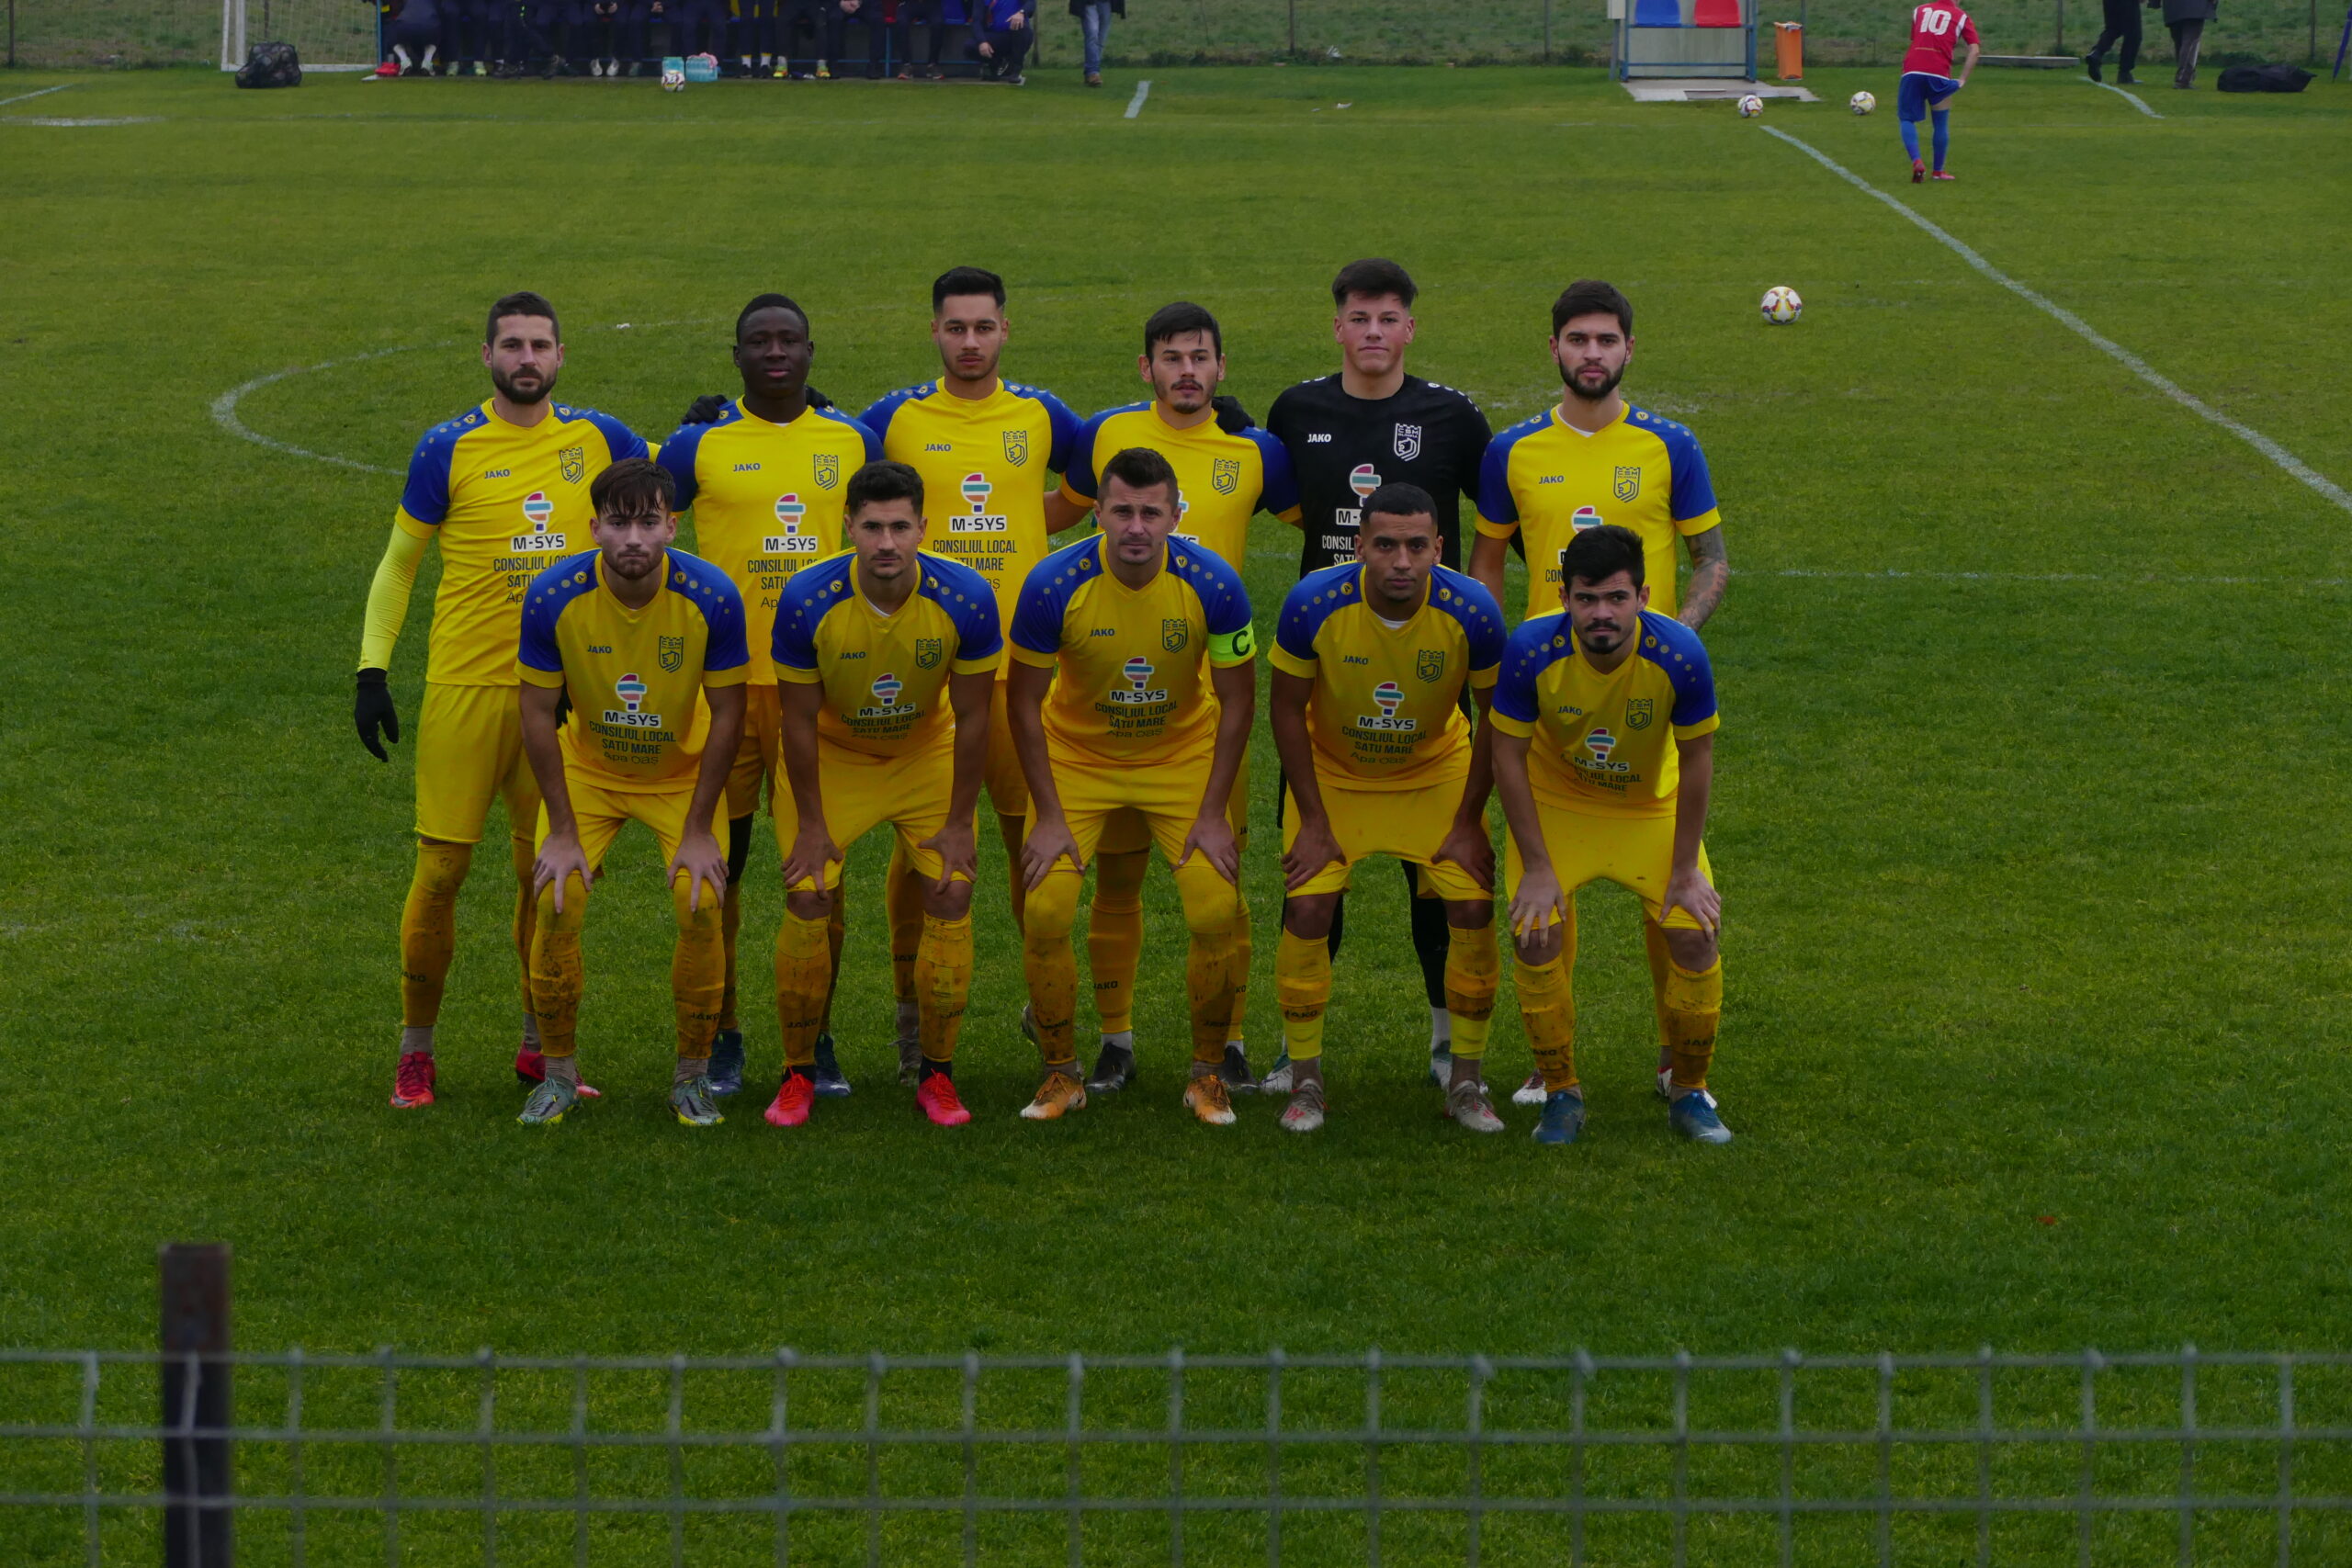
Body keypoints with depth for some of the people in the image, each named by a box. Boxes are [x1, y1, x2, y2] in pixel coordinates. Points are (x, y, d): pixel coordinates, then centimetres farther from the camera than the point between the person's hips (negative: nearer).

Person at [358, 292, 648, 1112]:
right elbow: (397, 564, 4)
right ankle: (416, 1051, 10)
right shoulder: (449, 449, -2)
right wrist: (373, 670, -4)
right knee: (441, 867, -3)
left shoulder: (597, 437, 6)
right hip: (465, 685, -3)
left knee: (548, 871, 7)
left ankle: (539, 1047, 21)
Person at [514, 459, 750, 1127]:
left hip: (682, 772, -1)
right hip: (588, 767, 1)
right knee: (557, 904, -15)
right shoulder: (554, 597, -23)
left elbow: (726, 712, -13)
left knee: (700, 906, -17)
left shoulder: (711, 597, -25)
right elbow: (538, 713, -12)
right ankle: (559, 1073, 5)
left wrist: (699, 831, -13)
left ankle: (693, 1077, 3)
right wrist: (563, 831, -12)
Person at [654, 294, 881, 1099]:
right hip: (724, 678, -1)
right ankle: (721, 1034, 15)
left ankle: (816, 1036, 15)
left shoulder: (852, 441, 7)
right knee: (717, 858, 3)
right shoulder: (699, 444, 0)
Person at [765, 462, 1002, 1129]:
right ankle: (798, 1074, 6)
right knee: (807, 903, -10)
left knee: (950, 898, -9)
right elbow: (799, 721, -15)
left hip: (926, 756, 1)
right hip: (833, 757, -1)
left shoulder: (965, 599, -25)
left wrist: (959, 822, -9)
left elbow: (971, 718, -13)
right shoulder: (808, 601, -27)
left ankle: (937, 1075, 6)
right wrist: (811, 824, -11)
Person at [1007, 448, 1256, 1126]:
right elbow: (1025, 701, -10)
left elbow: (1236, 699, -8)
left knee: (1218, 912, -12)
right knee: (1045, 913, -12)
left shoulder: (1212, 584, -21)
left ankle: (1207, 1074, 9)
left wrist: (1213, 812, -10)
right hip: (1076, 758, 0)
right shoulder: (1054, 585, -23)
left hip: (1182, 757, 0)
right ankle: (1061, 1074, 9)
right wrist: (1048, 815, -12)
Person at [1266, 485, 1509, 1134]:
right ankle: (1304, 1080, 5)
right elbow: (1288, 708, -12)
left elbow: (1496, 716, -9)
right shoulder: (1313, 604, -27)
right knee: (1307, 910, -13)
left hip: (1436, 775, 1)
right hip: (1332, 774, -1)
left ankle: (1465, 1082, 7)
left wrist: (1468, 823, -8)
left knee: (1474, 911, -10)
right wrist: (1314, 823, -11)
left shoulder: (1472, 611, -26)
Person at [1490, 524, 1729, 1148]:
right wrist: (1537, 868, -15)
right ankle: (1561, 1095, 6)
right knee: (1537, 939, -16)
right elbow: (1509, 755, -15)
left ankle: (1689, 1092, 12)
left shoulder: (1678, 653, -28)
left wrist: (1685, 869, -10)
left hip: (1652, 809, 1)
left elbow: (1696, 758, -13)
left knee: (1694, 935, -11)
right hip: (1555, 806, 0)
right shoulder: (1532, 649, -28)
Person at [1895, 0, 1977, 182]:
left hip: (1912, 71, 1)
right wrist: (1962, 80, 3)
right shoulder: (1962, 17, 13)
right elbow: (1974, 51, 3)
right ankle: (1939, 170, 20)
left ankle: (1916, 162, -11)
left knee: (1906, 119, 10)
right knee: (1941, 124, 15)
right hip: (1939, 75, -1)